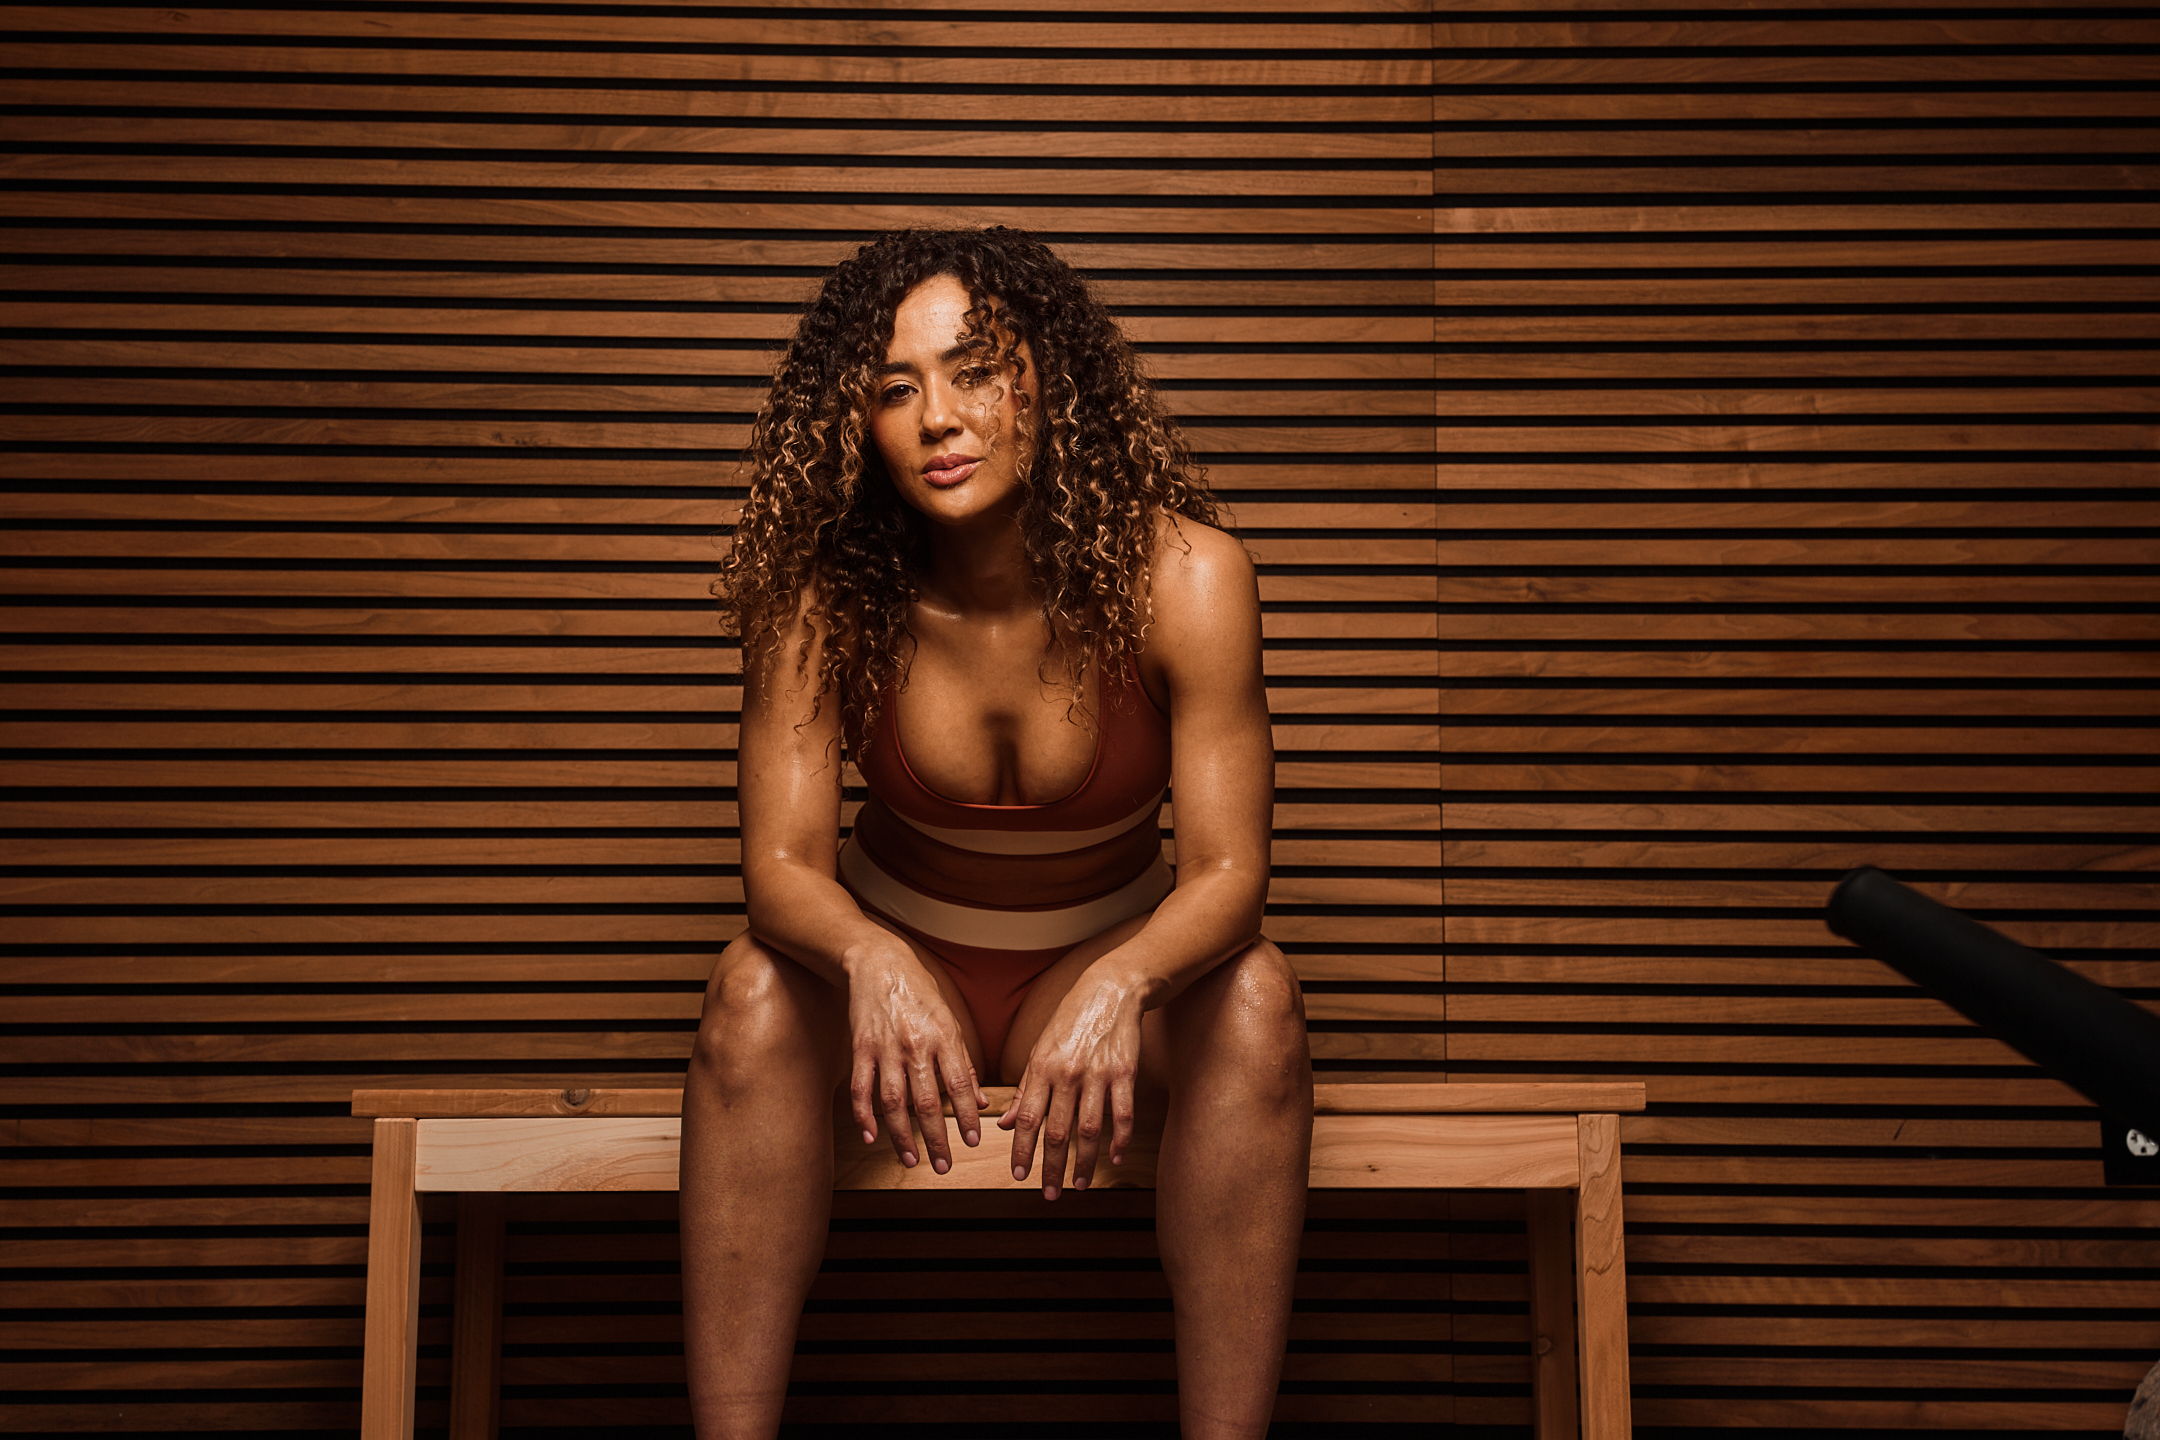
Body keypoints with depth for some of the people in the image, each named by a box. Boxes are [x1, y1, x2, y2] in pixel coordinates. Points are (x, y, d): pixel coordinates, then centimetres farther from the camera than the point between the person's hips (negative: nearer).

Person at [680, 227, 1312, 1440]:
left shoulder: (1184, 577, -19)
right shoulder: (821, 595, -16)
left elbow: (1227, 867, -21)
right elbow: (784, 859, -20)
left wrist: (1120, 984, -43)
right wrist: (871, 962, -44)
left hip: (1106, 964, 0)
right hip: (894, 962, 1)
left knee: (1255, 995, -31)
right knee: (757, 985, -31)